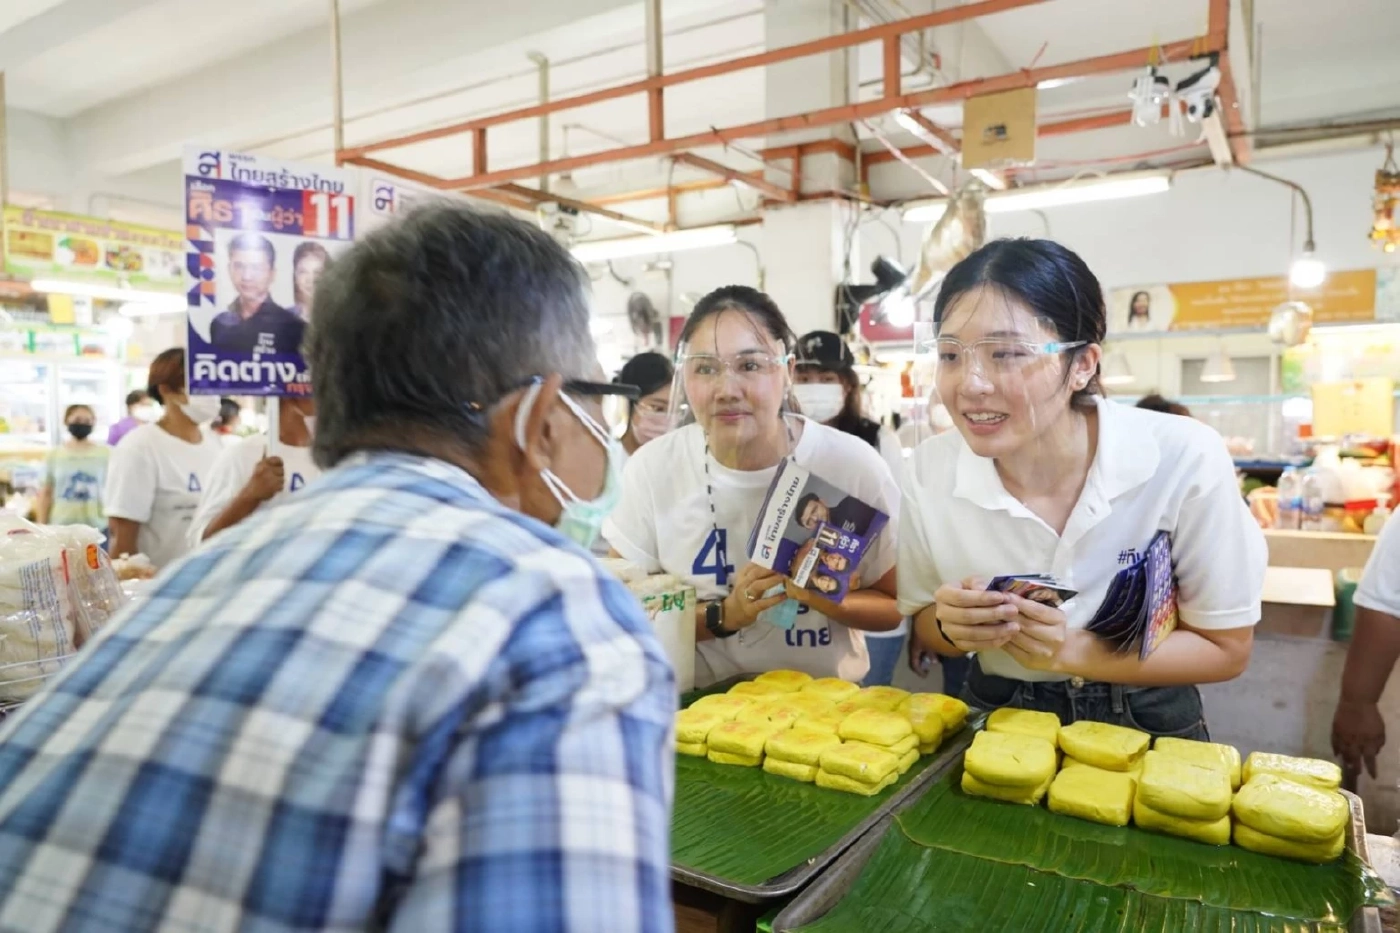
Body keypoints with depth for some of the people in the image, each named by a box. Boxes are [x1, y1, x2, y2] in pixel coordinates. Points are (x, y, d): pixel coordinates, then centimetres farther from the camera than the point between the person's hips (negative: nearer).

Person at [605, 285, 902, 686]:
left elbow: (899, 606, -1)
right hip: (702, 703, -1)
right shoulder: (652, 468, -9)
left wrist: (827, 600, -19)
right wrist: (722, 614, -18)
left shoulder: (854, 465, -11)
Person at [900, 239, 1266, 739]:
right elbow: (925, 623, 1)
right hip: (999, 721, 2)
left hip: (1148, 727, -1)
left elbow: (1226, 648, -7)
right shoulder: (929, 469, -13)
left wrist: (1074, 652, -22)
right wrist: (952, 625, -20)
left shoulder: (1184, 460, -18)